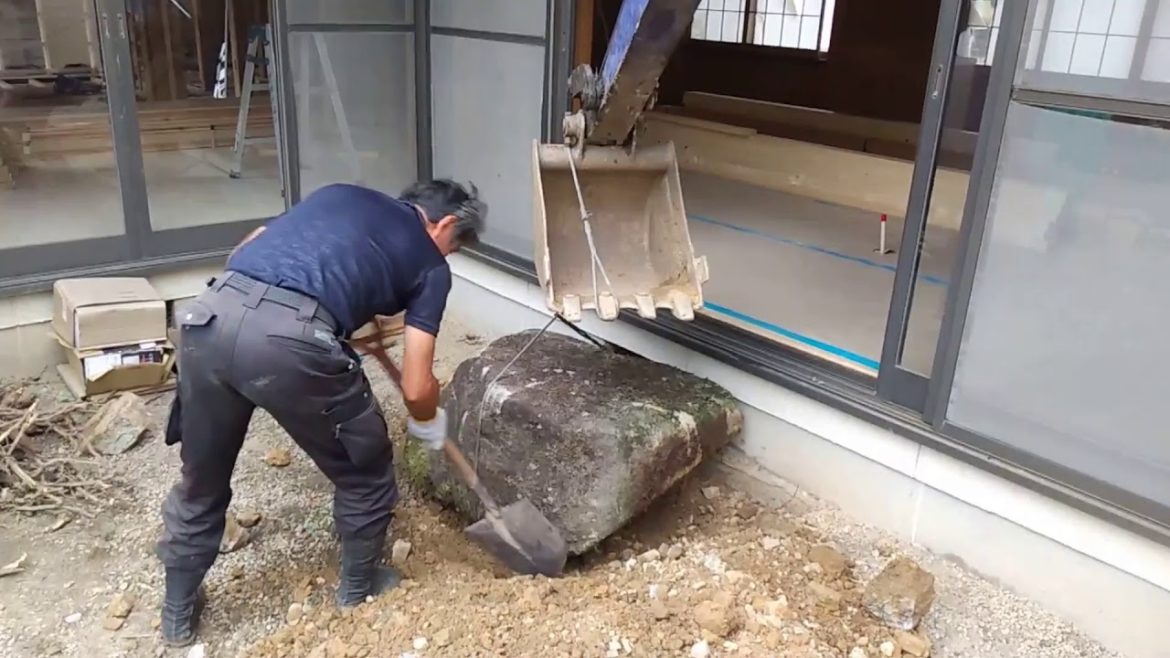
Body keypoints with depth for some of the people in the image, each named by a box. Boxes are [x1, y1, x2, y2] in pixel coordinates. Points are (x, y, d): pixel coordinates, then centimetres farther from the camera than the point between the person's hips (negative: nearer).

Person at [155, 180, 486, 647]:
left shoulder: (340, 193, 30)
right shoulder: (430, 263, 16)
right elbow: (416, 388, 11)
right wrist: (429, 424, 33)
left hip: (210, 315, 6)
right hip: (291, 341, -5)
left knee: (201, 480, 27)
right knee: (364, 471, 23)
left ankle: (178, 613, 44)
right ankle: (359, 591, 42)